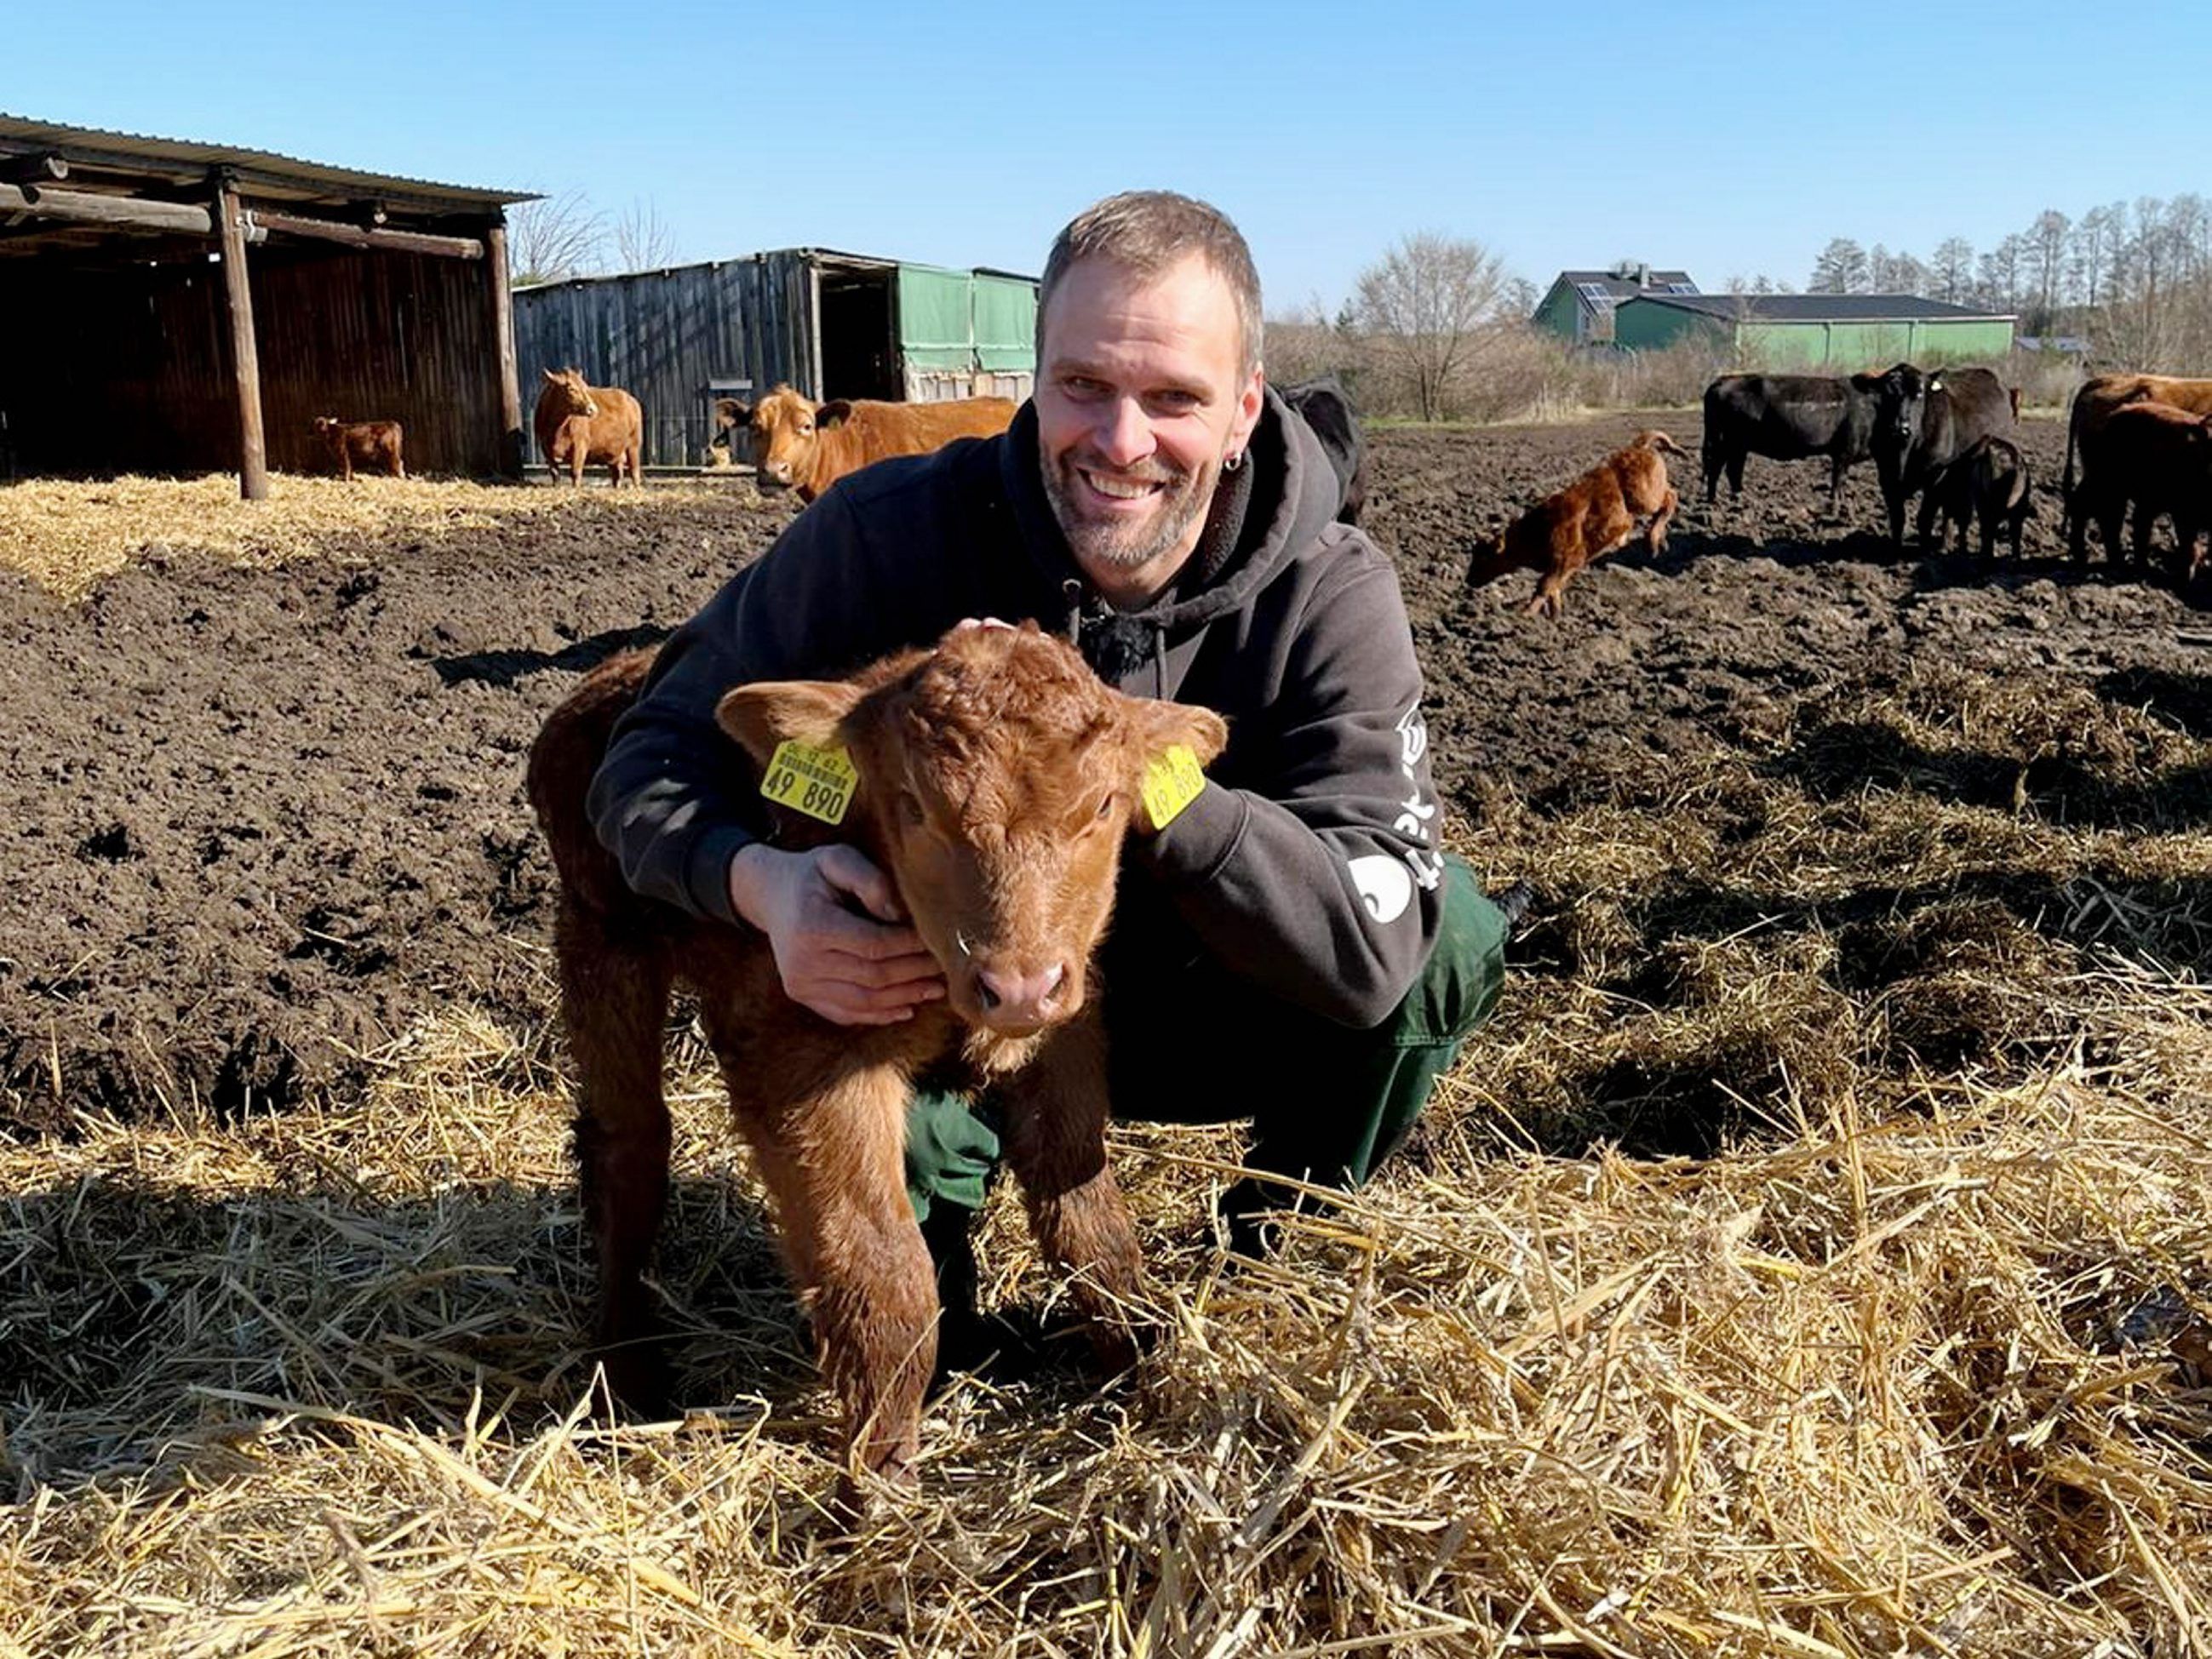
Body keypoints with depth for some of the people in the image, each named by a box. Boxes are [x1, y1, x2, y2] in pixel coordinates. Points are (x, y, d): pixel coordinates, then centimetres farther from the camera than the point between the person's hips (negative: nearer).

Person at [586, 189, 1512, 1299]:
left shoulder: (1330, 600, -22)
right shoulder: (894, 531, -22)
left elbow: (1368, 947, -32)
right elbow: (655, 753, -17)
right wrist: (763, 883, -41)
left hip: (1211, 1024, 1)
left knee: (1448, 937, -25)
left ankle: (1287, 1223, 5)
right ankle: (927, 1234, 1)